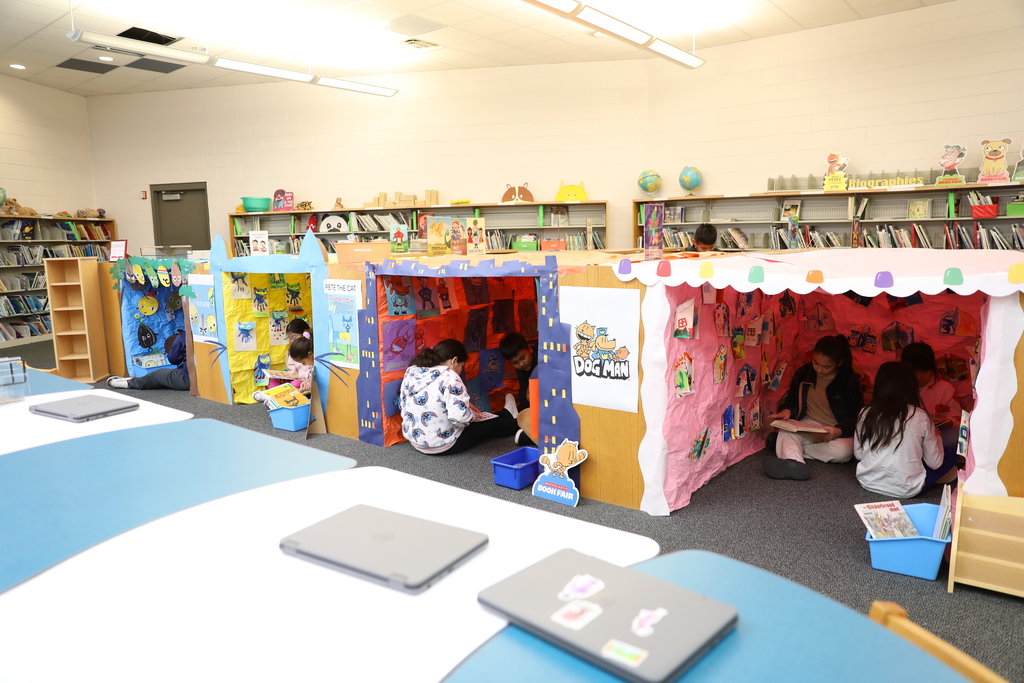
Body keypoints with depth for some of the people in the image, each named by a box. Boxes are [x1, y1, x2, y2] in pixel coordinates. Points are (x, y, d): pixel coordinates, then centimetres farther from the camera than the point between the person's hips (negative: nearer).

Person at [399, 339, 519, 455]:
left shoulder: (411, 372, -1)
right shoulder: (449, 377, -23)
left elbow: (402, 406, 11)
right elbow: (460, 416, -32)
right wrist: (473, 416, -9)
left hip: (415, 439, 8)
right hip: (443, 445, -7)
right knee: (491, 425, 17)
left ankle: (506, 415, 48)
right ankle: (516, 424, 43)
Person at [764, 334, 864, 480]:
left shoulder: (849, 381, -9)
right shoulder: (803, 373, -1)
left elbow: (854, 417, -8)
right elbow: (792, 400, 10)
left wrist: (839, 431, -30)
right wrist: (787, 410, -16)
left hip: (839, 432, -2)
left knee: (843, 451, -37)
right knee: (786, 433, -31)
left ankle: (791, 450, -22)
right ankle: (793, 464, -64)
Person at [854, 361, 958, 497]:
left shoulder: (866, 414, -6)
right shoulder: (920, 417, -11)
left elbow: (858, 454, 2)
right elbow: (935, 463, -2)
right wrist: (936, 438, 16)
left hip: (868, 482, 2)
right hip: (905, 490, -1)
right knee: (951, 455, 18)